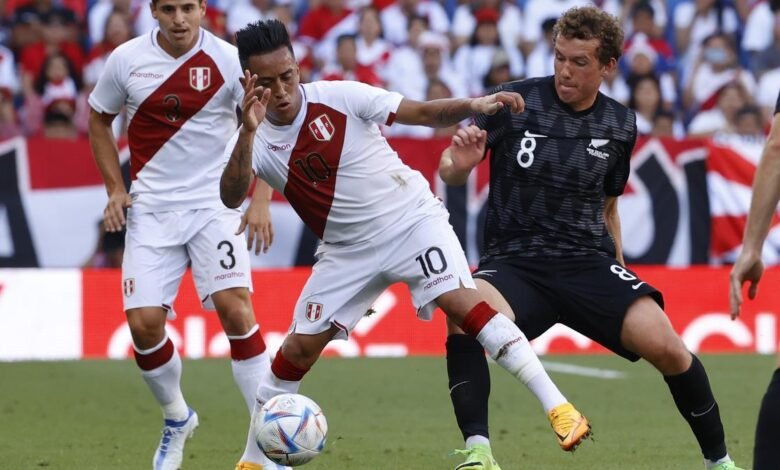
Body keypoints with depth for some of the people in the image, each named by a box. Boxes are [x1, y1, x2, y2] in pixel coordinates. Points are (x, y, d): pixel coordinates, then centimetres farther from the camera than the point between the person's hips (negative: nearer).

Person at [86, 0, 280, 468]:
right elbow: (99, 119, 14)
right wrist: (115, 189, 5)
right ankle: (176, 419, 23)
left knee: (234, 307, -19)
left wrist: (261, 201, -11)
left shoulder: (228, 60, -9)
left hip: (215, 203, -2)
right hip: (151, 209, 2)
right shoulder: (127, 60, -2)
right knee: (143, 322, -6)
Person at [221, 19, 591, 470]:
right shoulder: (255, 141, -10)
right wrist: (248, 131, -45)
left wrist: (473, 105, -32)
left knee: (462, 302, -23)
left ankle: (558, 407, -26)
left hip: (412, 220, -3)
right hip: (348, 250, 3)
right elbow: (232, 197, -29)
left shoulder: (337, 97, -14)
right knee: (299, 348, 0)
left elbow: (423, 113, -13)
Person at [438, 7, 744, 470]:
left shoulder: (620, 125, 8)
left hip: (589, 262, 2)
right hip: (514, 261, -2)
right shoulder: (515, 101, -3)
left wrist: (619, 276, 20)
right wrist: (459, 164, -23)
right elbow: (450, 171, 0)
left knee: (666, 347, -18)